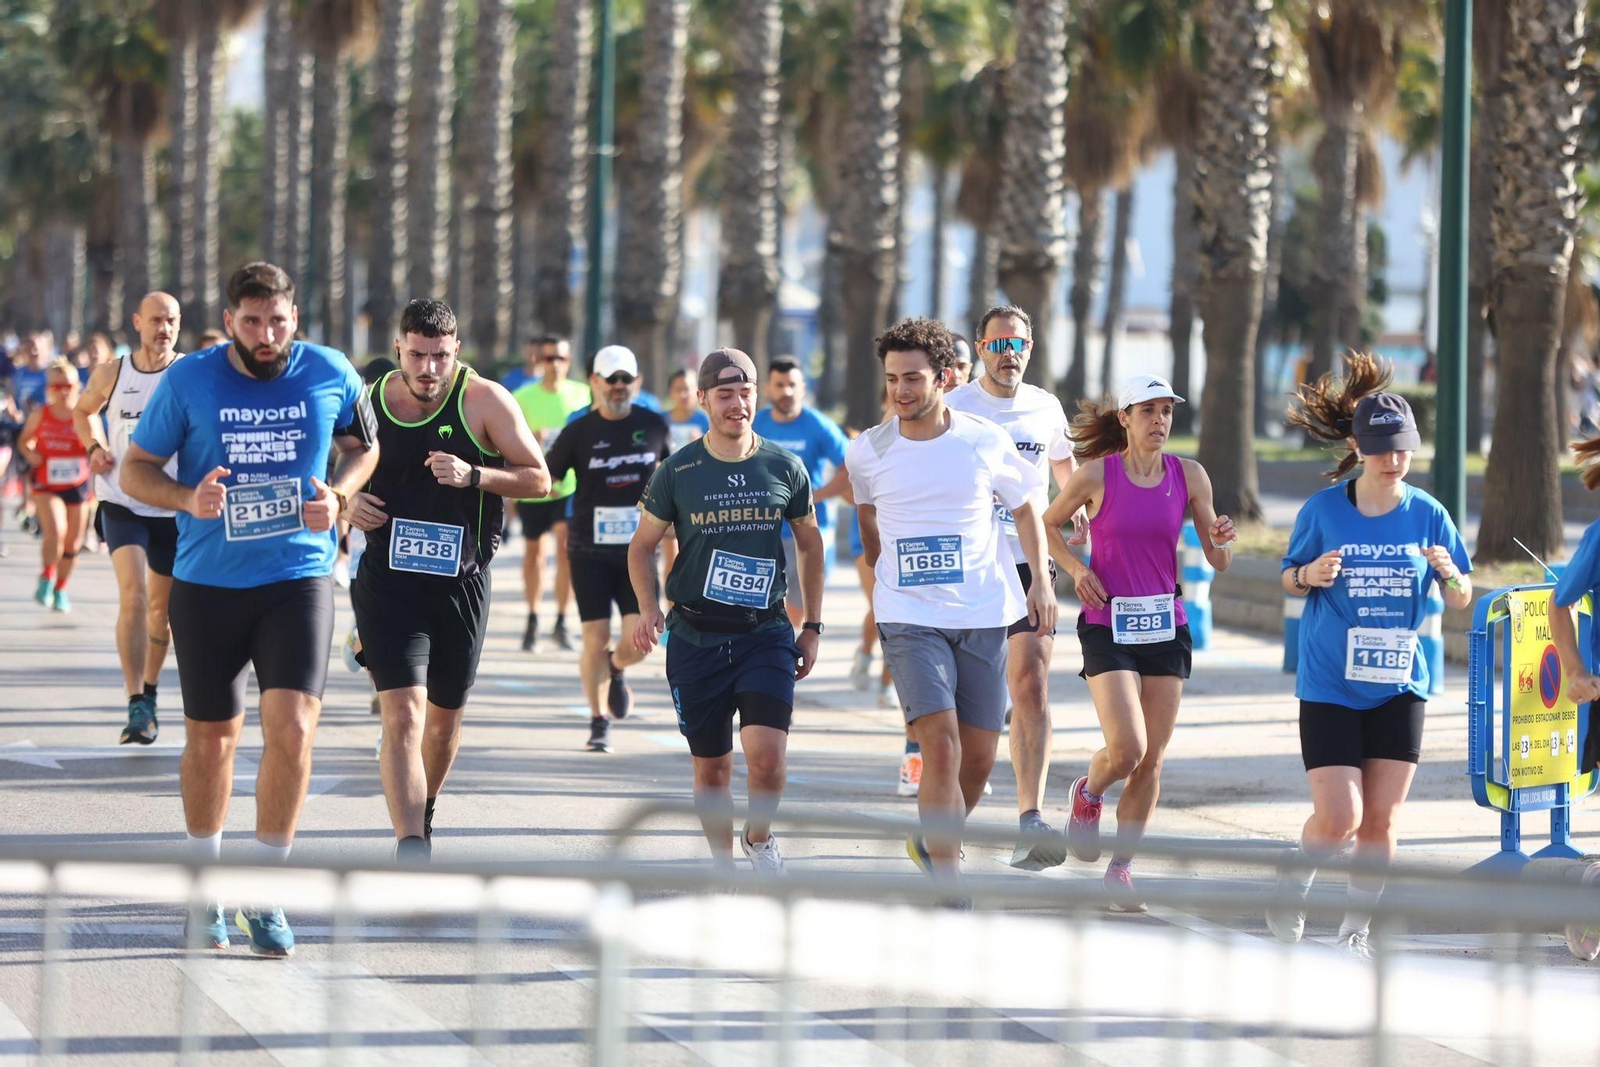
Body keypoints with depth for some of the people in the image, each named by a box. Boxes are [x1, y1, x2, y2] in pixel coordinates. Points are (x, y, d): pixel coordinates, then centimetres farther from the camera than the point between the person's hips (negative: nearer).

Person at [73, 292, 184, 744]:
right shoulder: (111, 375, 0)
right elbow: (84, 410, 20)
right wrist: (94, 446, 1)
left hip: (174, 507, 1)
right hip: (122, 502, -1)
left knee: (161, 606, 12)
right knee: (132, 593, -19)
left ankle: (150, 689, 35)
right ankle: (137, 705, -20)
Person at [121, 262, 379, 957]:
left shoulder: (331, 376, -2)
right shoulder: (188, 380, -5)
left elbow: (363, 446, 16)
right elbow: (135, 469, 2)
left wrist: (336, 494, -4)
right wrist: (188, 498, -18)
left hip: (298, 578, 0)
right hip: (206, 584, 0)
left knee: (292, 729, -14)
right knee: (210, 737, 9)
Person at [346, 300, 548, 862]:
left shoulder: (485, 402, -6)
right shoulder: (366, 402, 0)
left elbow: (539, 478, -4)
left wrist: (474, 476, -20)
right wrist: (348, 502, -6)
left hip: (461, 581, 1)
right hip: (387, 580, -1)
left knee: (445, 716, 16)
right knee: (403, 714, -17)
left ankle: (423, 814, 44)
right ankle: (411, 851, -24)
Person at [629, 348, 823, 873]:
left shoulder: (784, 468, 2)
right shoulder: (677, 472, -1)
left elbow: (810, 543, 15)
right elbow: (643, 544, 9)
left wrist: (812, 626, 13)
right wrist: (649, 608, -8)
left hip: (766, 633, 0)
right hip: (695, 636, 0)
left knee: (767, 754, -16)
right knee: (711, 767, 6)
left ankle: (759, 838, 12)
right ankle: (724, 866, 24)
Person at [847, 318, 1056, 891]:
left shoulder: (986, 442, -2)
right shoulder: (868, 451, -1)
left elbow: (1025, 509, 13)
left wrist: (1041, 582, 4)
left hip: (984, 615, 2)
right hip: (909, 621, -2)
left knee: (978, 756, 6)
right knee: (941, 746, -17)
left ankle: (933, 842, 35)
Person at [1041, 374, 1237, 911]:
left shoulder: (1189, 476, 1)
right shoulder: (1096, 475, -7)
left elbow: (1217, 561, 6)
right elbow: (1049, 523, 11)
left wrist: (1221, 540, -17)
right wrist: (1077, 568, -5)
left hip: (1166, 625, 3)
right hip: (1108, 625, -3)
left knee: (1152, 761, 3)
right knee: (1127, 750, -16)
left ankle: (1121, 866, 18)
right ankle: (1088, 792, 19)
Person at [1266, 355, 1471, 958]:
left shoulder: (1428, 515, -1)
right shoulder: (1323, 511, -5)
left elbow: (1460, 600, 5)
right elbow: (1288, 581, 7)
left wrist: (1450, 574, -17)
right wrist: (1308, 575, -16)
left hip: (1399, 687, 2)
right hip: (1329, 686, -2)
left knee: (1380, 819, 0)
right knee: (1339, 817, -10)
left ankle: (1356, 928, 18)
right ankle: (1293, 888, 20)